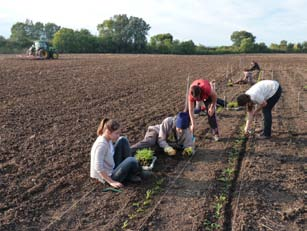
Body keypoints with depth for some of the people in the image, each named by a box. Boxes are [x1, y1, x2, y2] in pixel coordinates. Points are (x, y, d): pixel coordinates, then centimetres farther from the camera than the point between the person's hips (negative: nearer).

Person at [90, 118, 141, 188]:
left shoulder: (108, 139, -2)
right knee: (131, 161, -29)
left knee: (123, 140, 3)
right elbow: (98, 167, -28)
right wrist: (111, 182, -23)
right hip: (108, 176, -9)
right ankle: (132, 175, 8)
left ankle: (129, 173, 5)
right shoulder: (101, 144, -28)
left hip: (113, 167, 9)